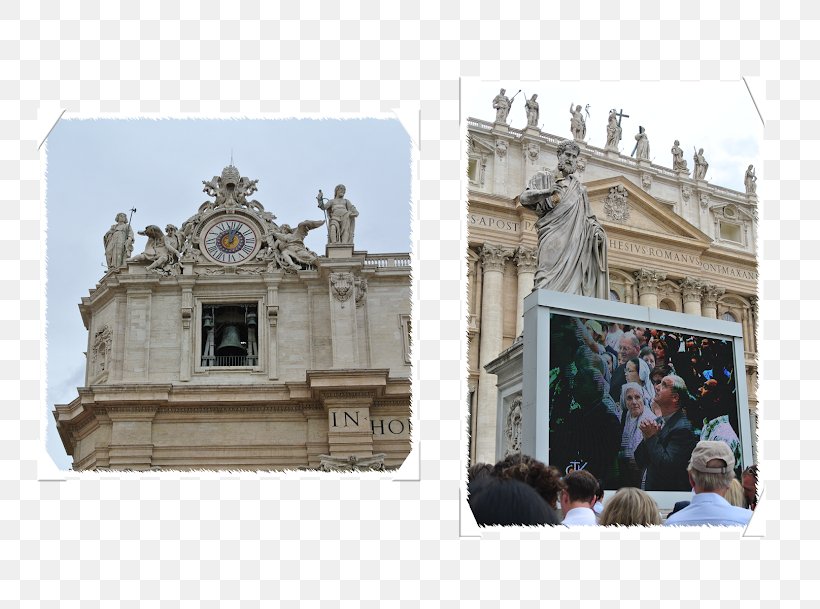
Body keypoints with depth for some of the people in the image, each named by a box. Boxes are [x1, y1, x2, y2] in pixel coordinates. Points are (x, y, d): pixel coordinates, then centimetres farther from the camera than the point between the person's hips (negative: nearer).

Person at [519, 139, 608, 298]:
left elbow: (588, 216, 24)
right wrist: (546, 191, -14)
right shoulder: (544, 177, 18)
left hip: (576, 239, 4)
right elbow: (524, 198, 4)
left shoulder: (580, 188, 28)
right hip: (553, 236, -4)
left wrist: (597, 229, 2)